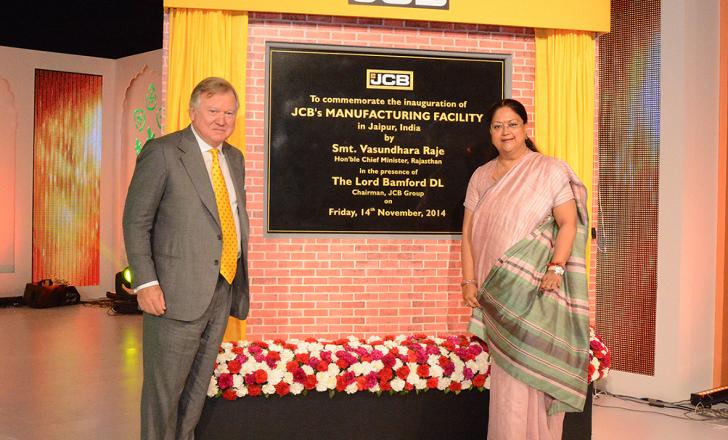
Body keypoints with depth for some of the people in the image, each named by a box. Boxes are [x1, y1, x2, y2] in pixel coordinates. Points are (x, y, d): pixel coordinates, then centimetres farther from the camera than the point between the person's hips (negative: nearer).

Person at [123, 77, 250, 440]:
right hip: (178, 291, -6)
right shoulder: (162, 152, -7)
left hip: (224, 288, 7)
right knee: (165, 387, 2)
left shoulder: (234, 158, 14)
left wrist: (240, 274, 11)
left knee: (198, 385, 16)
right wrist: (145, 283, -16)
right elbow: (136, 221, -8)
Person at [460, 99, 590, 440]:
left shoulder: (550, 170, 0)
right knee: (506, 372, 5)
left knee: (535, 370, -4)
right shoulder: (481, 177, 12)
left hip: (537, 287, -3)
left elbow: (568, 224, -5)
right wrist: (469, 281, 2)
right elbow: (468, 232, 11)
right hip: (498, 290, 4)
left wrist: (555, 268, -17)